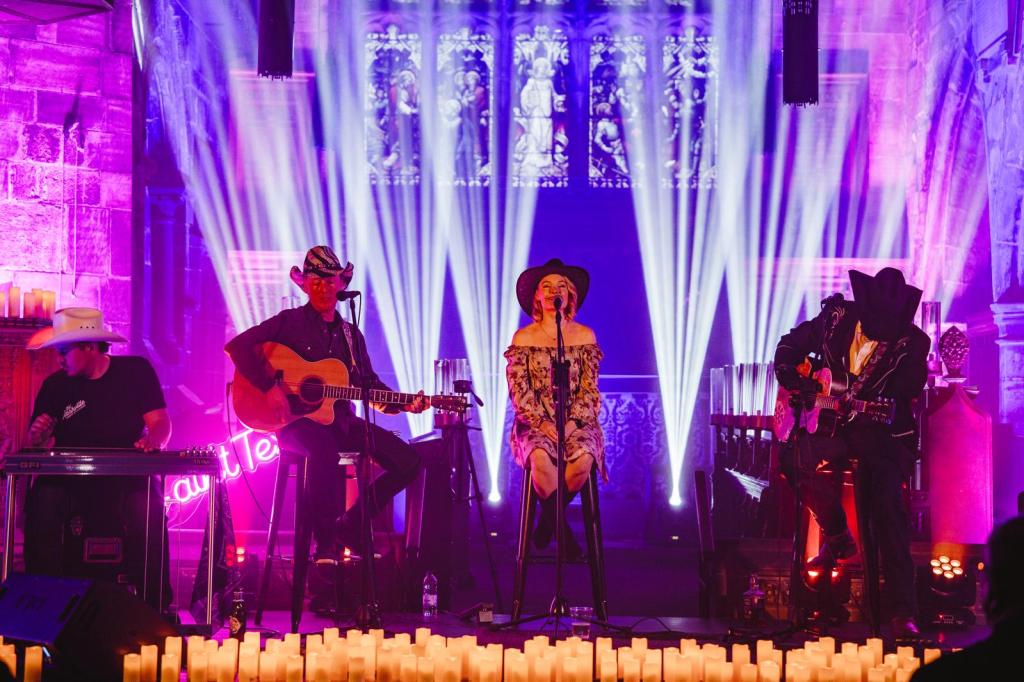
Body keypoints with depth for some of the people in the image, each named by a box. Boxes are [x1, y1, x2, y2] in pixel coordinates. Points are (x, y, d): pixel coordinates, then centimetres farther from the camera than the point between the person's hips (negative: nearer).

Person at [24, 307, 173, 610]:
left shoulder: (136, 371, 0)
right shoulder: (54, 385, 5)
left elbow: (160, 421, -3)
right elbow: (38, 444, 8)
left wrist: (154, 439, -26)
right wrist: (39, 437, -16)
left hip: (128, 479, -2)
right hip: (70, 480, 2)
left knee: (148, 509, -32)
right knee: (43, 501, -29)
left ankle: (156, 607, -17)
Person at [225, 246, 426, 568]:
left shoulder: (351, 335, 17)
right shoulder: (290, 322, 0)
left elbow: (370, 386, 17)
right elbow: (237, 346, -10)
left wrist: (404, 404, -1)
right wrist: (270, 387, -20)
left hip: (339, 420, 6)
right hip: (296, 421, -6)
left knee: (407, 461, -9)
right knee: (324, 448, -42)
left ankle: (349, 525, 3)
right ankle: (325, 542, -28)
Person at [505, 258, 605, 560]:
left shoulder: (585, 336, 8)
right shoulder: (523, 338, 6)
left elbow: (589, 389, 2)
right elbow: (519, 392, -1)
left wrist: (572, 423, -14)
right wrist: (542, 424, -16)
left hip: (577, 421, 1)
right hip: (535, 422, -1)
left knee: (583, 457, -33)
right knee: (540, 457, -36)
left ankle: (548, 519, -8)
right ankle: (561, 528, -17)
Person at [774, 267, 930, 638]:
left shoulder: (912, 342, -9)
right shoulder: (836, 318, -2)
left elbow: (906, 397, -7)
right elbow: (788, 347, 11)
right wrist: (795, 382, -7)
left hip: (883, 431, -3)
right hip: (832, 423, 3)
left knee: (888, 506, -20)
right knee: (796, 458, -27)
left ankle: (903, 613, -16)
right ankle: (837, 537, 0)